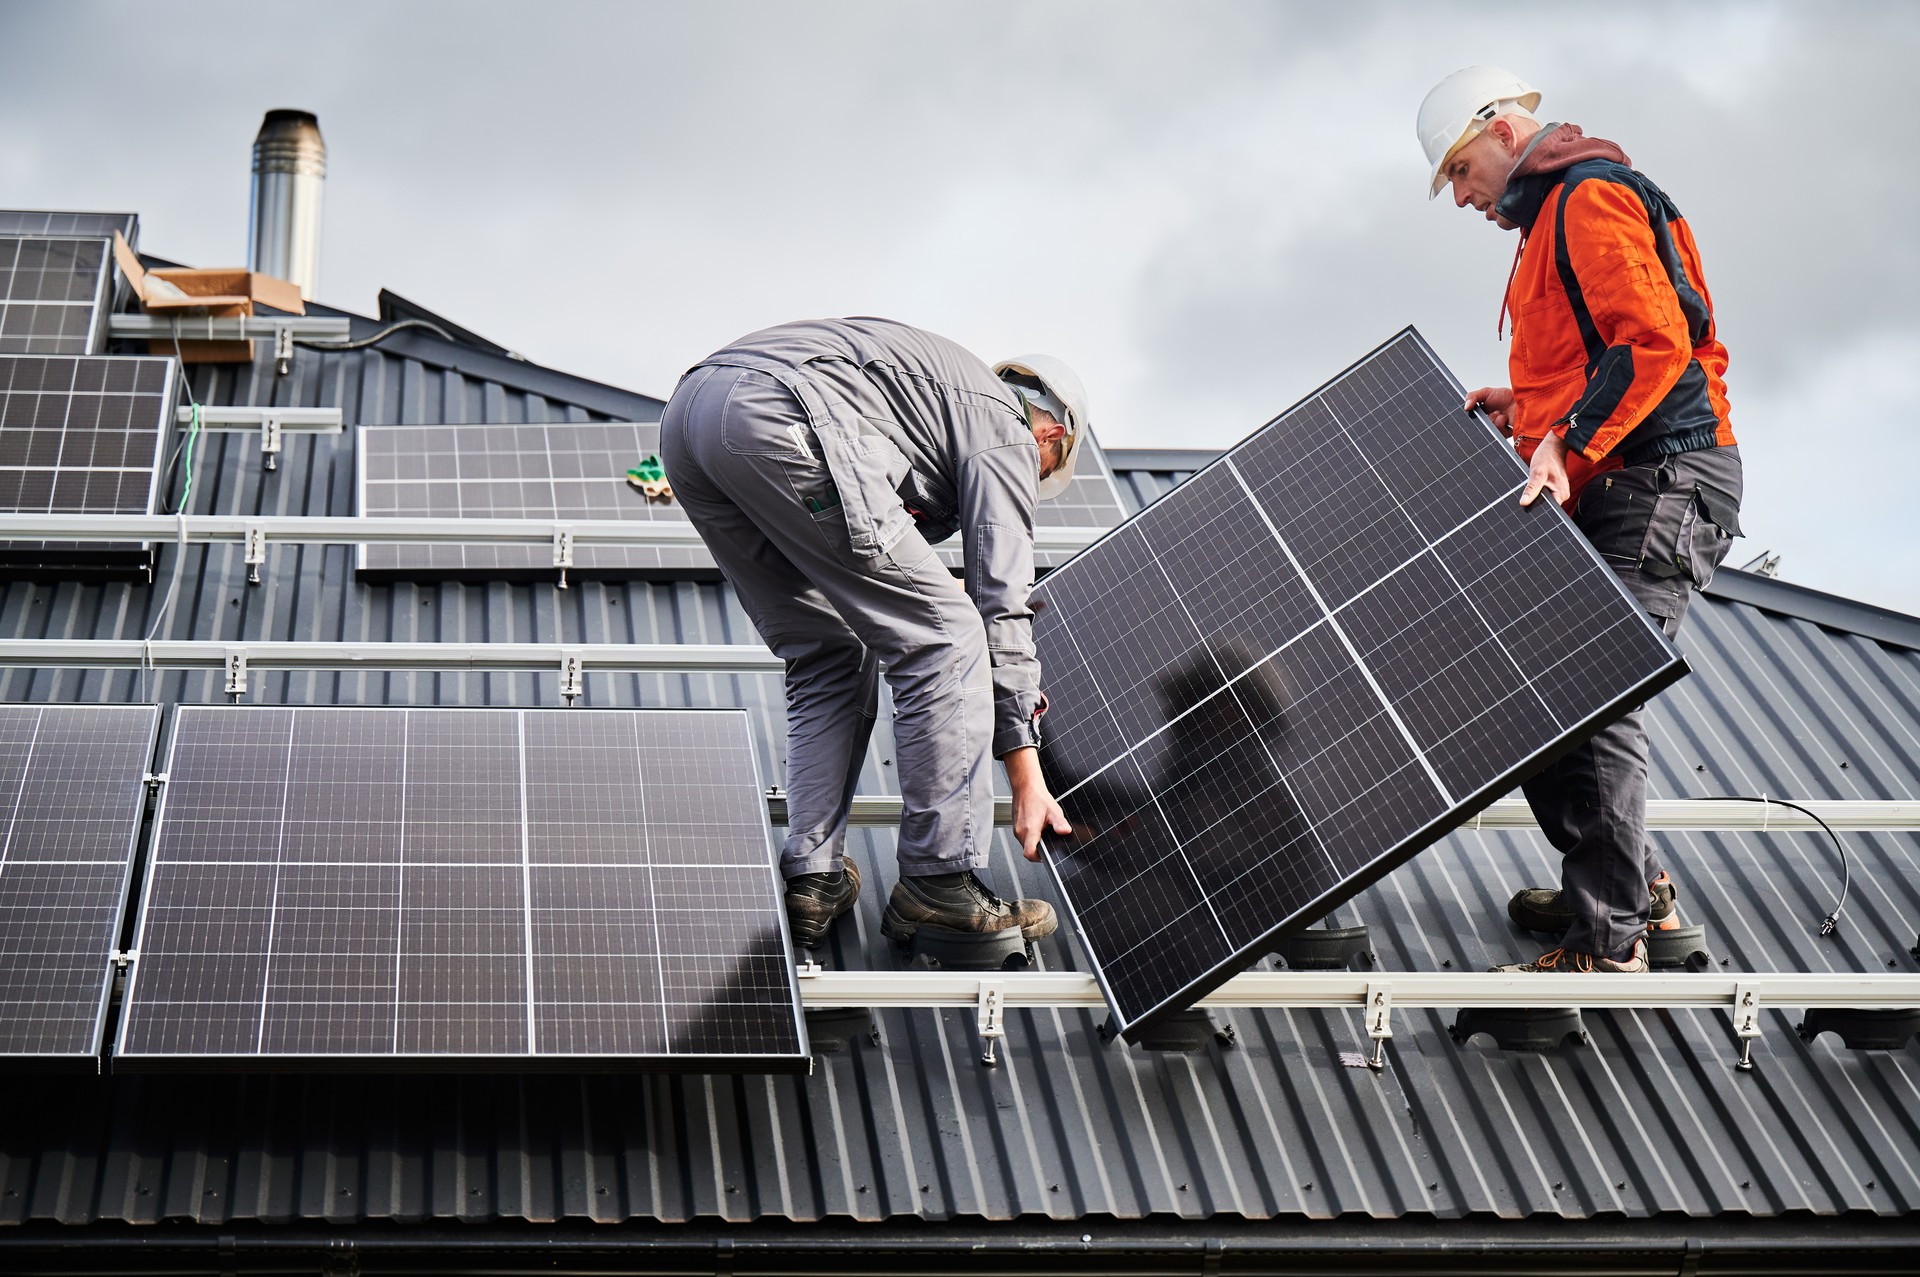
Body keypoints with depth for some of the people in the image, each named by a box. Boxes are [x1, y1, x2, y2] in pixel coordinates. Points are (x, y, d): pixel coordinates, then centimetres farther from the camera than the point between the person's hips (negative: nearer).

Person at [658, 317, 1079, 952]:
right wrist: (1027, 777, 12)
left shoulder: (942, 385, 39)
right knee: (944, 637, 1)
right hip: (781, 419, -9)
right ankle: (940, 881, 2)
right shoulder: (1007, 431, 15)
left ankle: (812, 880, 15)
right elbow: (1001, 605, 9)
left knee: (828, 660, 20)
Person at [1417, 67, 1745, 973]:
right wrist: (1526, 409, 16)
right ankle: (1628, 887, 22)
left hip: (1660, 482, -11)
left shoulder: (1590, 197, -9)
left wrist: (1567, 442, -26)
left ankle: (1605, 945, -9)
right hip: (1612, 491, 11)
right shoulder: (1551, 220, 24)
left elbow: (1655, 343, -21)